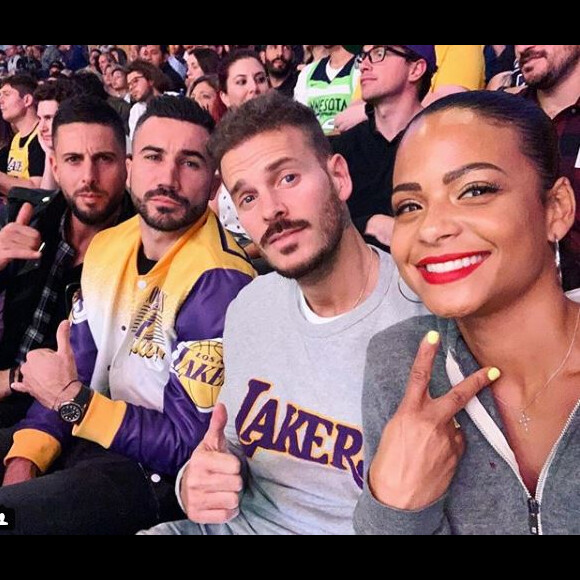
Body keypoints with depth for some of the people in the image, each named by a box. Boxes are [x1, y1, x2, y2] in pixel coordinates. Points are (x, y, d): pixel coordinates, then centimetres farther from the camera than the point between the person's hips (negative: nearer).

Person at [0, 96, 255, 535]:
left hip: (159, 471, -7)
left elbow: (189, 444, -21)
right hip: (90, 434, 8)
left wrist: (74, 402, -17)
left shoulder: (219, 283, -22)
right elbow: (69, 373, 6)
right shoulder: (108, 247, 4)